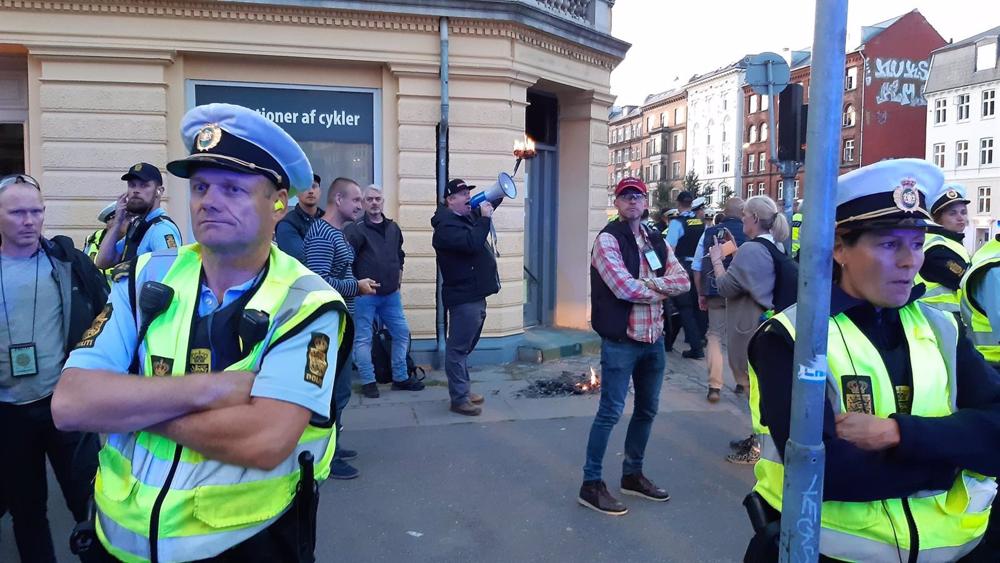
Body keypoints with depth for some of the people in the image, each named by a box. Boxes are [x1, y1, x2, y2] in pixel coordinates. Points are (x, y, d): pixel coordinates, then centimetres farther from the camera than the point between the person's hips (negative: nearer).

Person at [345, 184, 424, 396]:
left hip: (391, 293, 6)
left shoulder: (393, 227, 10)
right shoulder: (356, 229, -9)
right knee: (363, 339, 0)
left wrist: (399, 273, 16)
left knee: (402, 333, 9)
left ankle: (400, 378, 22)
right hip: (364, 294, -6)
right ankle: (368, 381, 12)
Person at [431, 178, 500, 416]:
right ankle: (459, 399, 1)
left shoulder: (467, 217, 15)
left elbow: (487, 208, 33)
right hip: (463, 298, -10)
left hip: (475, 296, 10)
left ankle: (464, 390, 28)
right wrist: (484, 218, -21)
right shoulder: (446, 226, -15)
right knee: (458, 348, -4)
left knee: (465, 347, 18)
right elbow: (471, 244, -29)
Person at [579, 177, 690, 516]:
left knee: (647, 410, 17)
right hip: (621, 341, -7)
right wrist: (663, 290, -7)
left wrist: (647, 283, -16)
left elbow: (683, 281, 1)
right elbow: (625, 288, -21)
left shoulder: (657, 241, 12)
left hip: (654, 339, 8)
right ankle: (591, 484, 9)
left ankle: (632, 474, 33)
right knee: (610, 412, -2)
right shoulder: (608, 240, -10)